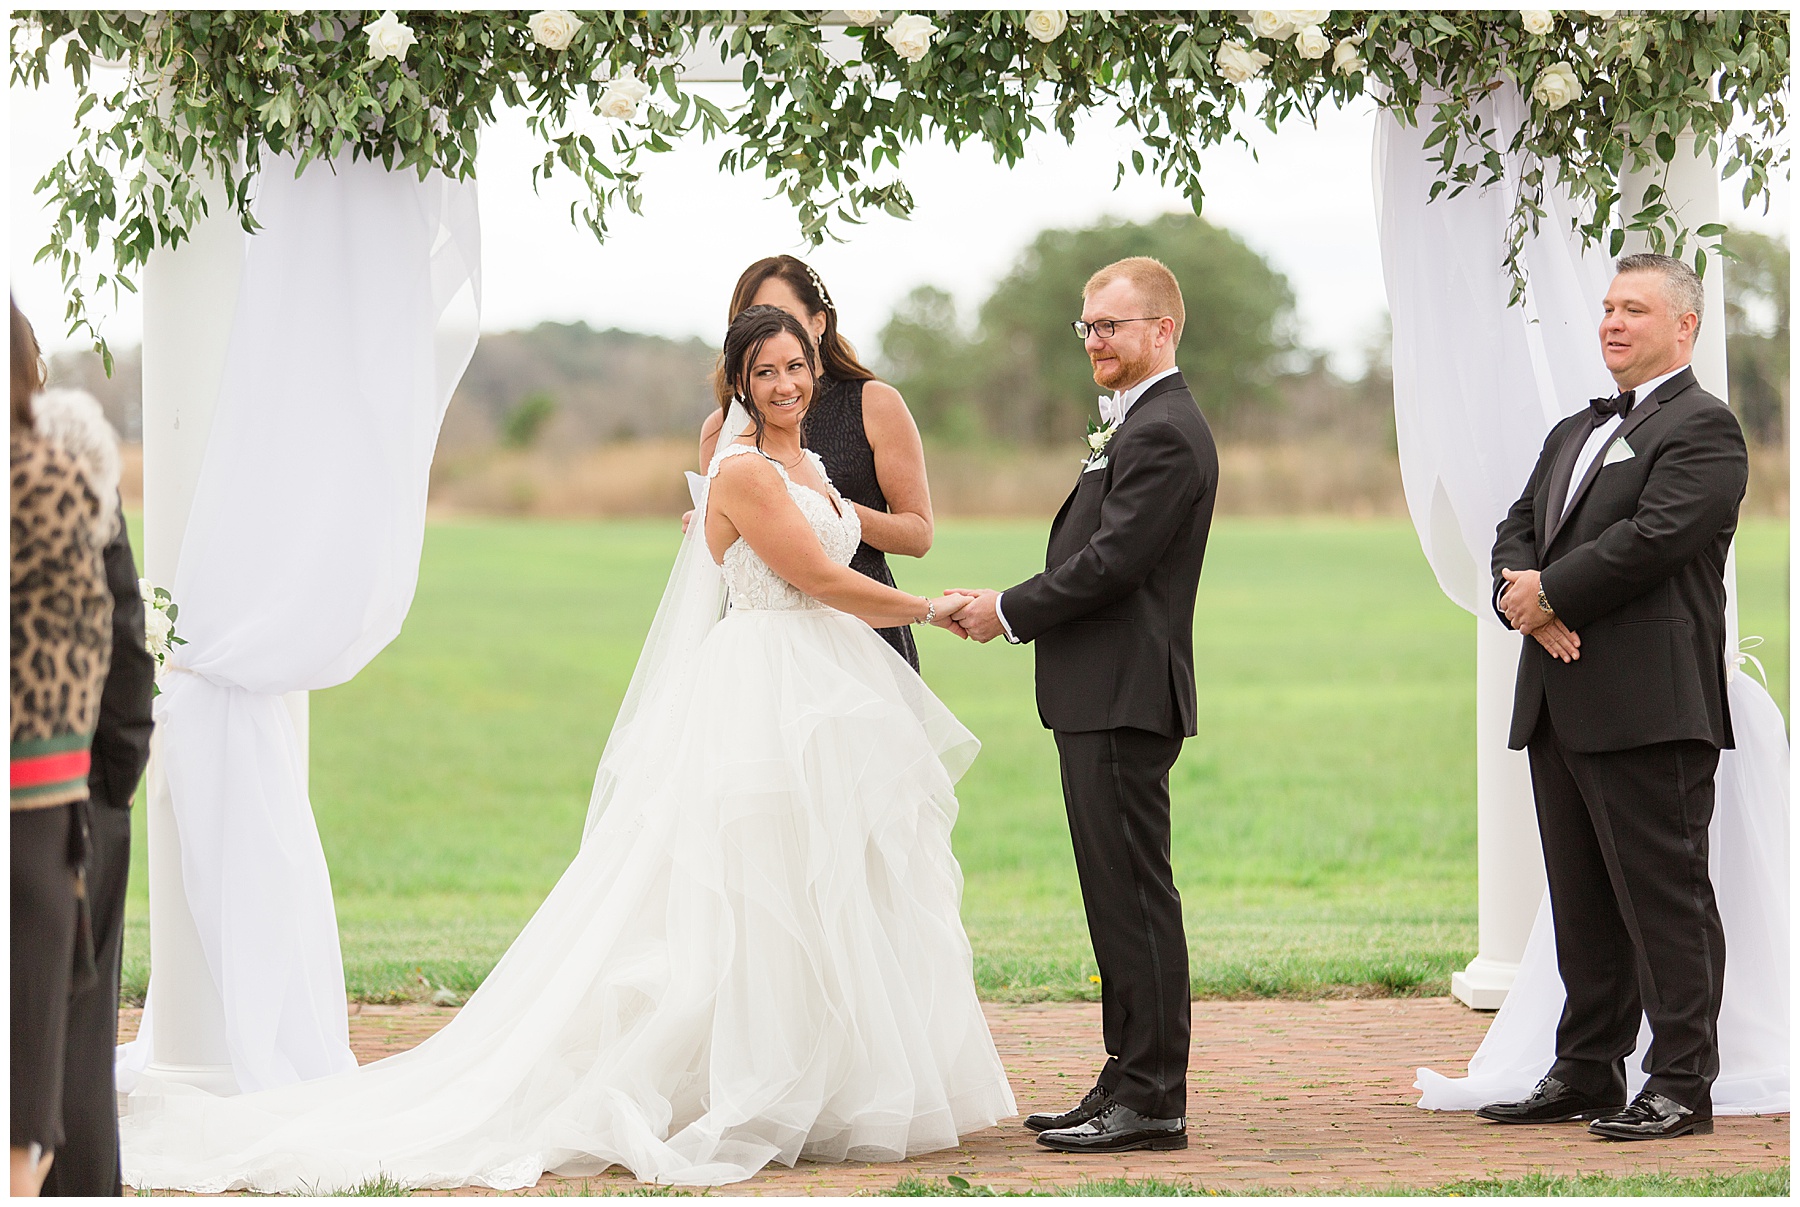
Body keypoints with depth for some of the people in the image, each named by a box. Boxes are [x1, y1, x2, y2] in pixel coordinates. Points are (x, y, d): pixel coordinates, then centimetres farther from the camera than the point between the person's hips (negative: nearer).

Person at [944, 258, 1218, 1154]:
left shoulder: (1162, 433, -14)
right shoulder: (1140, 424, 20)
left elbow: (1111, 561, -20)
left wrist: (1011, 610, -10)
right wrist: (1011, 608, 8)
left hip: (1124, 700, -11)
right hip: (1104, 698, 11)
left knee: (1134, 894, -8)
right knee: (1118, 895, 13)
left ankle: (1150, 1099, -5)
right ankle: (1130, 1084, 19)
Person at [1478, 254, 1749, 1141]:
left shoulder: (1704, 428, -6)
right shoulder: (1575, 432, 23)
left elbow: (1652, 539, -17)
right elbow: (1517, 533, 17)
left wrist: (1550, 594, -10)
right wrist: (1521, 595, -5)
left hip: (1648, 706, -9)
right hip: (1560, 703, 9)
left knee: (1664, 895, -6)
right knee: (1582, 902, 12)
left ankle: (1682, 1084, -2)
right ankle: (1585, 1074, 19)